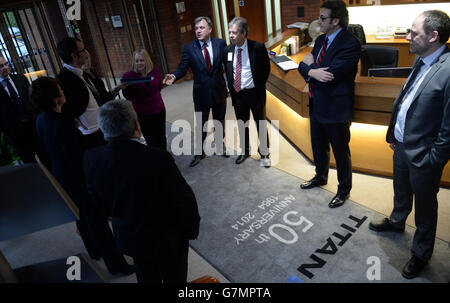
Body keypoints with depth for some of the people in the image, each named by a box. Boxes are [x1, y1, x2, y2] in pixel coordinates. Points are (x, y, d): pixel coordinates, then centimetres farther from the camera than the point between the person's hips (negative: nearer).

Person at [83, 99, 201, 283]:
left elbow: (98, 199, -3)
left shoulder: (91, 159, -18)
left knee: (146, 277, 31)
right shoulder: (159, 159, -34)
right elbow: (184, 201, -24)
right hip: (166, 238, -4)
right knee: (174, 277, 24)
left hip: (127, 238, 5)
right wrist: (190, 230, -5)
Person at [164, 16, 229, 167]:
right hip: (201, 94, -1)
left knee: (220, 122, 20)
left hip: (219, 92, 1)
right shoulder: (189, 48, -8)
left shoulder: (221, 43, -5)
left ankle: (220, 146, 44)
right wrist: (174, 76, -28)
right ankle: (199, 152, 29)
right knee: (200, 125, 12)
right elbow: (182, 68, -8)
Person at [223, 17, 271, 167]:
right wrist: (230, 87, 6)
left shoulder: (258, 47, -12)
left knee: (261, 125, 9)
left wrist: (258, 86, -4)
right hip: (237, 94, 4)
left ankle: (264, 153, 27)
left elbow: (266, 69, -2)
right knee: (242, 125, 17)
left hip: (255, 93, -4)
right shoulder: (228, 50, 0)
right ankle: (245, 151, 37)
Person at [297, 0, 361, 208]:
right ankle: (320, 177, 48)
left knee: (340, 152, 9)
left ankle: (344, 190, 29)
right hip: (316, 105, 8)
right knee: (318, 147, 24)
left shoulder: (350, 44, -19)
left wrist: (310, 65, -11)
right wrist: (312, 71, -20)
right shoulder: (321, 40, 8)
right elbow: (303, 66, 3)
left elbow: (330, 76, -28)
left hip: (336, 109, -8)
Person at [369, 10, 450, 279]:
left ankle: (421, 253, 36)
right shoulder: (421, 60, 1)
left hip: (423, 155, -7)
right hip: (402, 145, 8)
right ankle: (397, 221, 56)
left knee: (424, 207, 14)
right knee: (401, 191, 29)